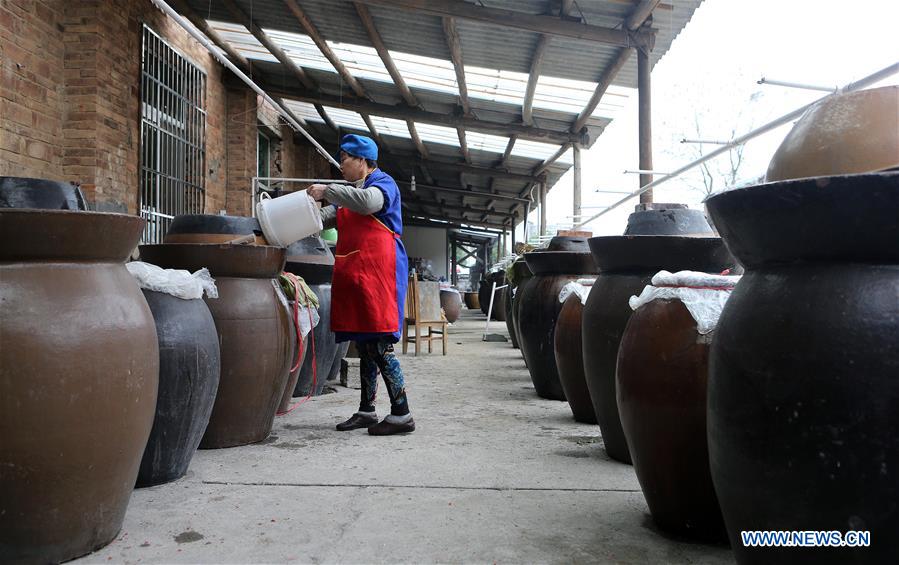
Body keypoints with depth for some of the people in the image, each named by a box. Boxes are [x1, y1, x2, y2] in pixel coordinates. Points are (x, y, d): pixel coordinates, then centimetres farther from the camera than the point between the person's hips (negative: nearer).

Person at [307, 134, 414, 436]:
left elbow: (367, 202, -25)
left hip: (378, 272, -9)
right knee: (364, 345, 12)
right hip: (353, 275, 9)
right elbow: (323, 218, 22)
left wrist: (327, 191, -18)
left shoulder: (383, 183, -2)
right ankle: (366, 411, 20)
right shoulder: (349, 192, 25)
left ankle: (401, 414, -6)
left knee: (379, 346, -11)